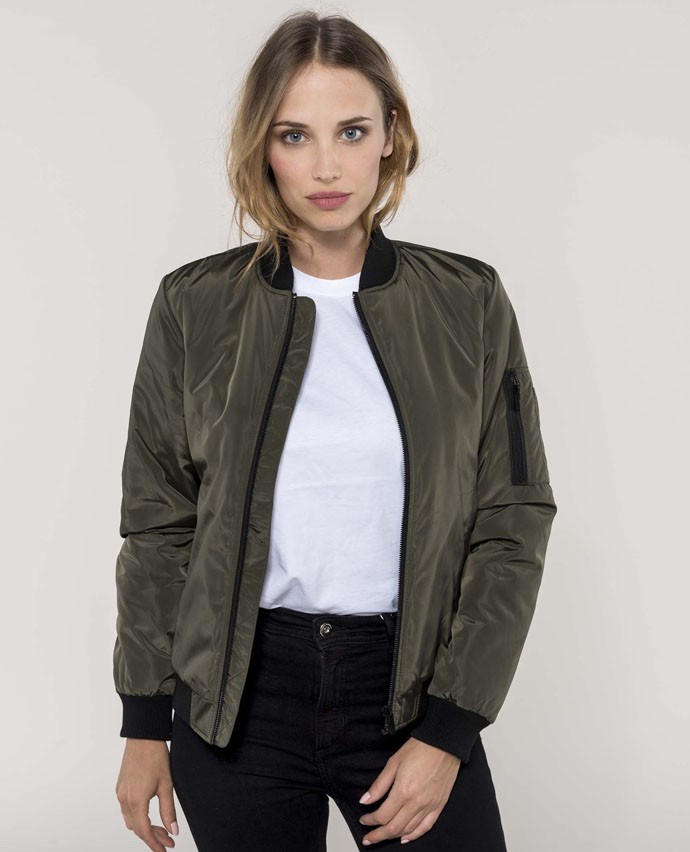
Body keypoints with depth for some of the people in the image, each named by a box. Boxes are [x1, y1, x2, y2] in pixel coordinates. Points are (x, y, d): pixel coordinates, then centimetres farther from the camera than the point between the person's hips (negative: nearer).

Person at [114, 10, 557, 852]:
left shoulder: (467, 301, -2)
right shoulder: (196, 306, -1)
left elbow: (512, 523, -2)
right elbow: (158, 524, 3)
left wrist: (448, 729, -6)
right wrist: (144, 723, 4)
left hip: (409, 684, 0)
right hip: (237, 691, 0)